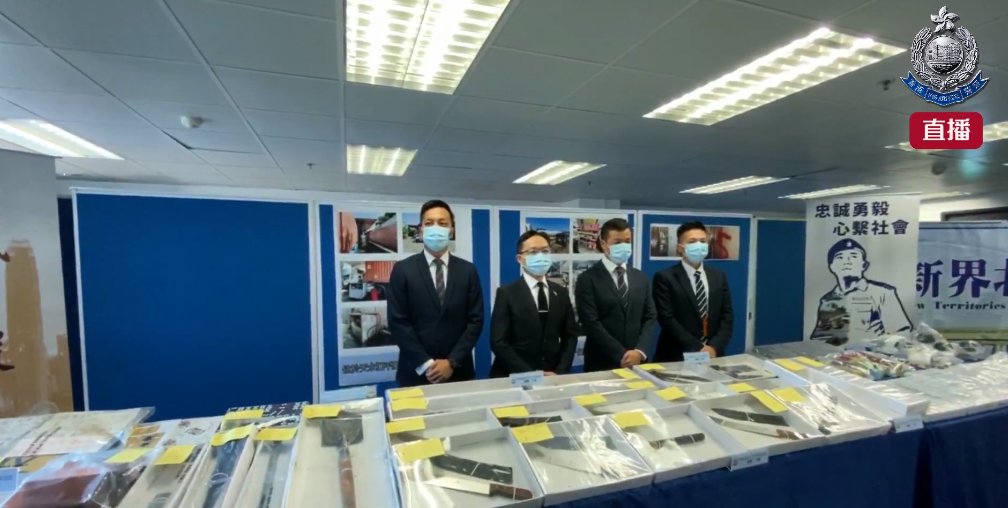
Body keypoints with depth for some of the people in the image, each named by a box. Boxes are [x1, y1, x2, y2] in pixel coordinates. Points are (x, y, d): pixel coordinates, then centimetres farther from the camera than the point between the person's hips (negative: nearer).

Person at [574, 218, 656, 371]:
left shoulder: (641, 278, 9)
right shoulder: (587, 279, -7)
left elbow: (649, 318, 5)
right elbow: (591, 323, -13)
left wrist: (640, 351, -10)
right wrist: (621, 355, -15)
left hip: (637, 361, 4)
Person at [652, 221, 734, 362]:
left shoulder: (719, 276, 7)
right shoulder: (665, 277, -9)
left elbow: (727, 315, 3)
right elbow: (667, 318, -15)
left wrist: (715, 347, -10)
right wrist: (697, 348, -18)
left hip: (713, 354, 4)